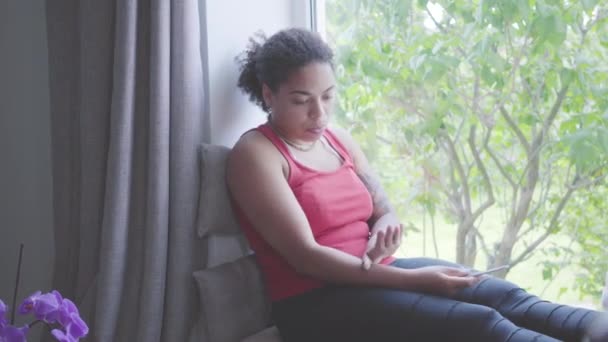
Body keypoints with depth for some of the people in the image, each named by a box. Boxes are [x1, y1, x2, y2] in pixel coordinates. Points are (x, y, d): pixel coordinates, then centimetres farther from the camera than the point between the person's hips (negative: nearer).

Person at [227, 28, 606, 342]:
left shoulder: (339, 140, 14)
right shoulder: (255, 154, -9)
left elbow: (387, 214, 13)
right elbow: (304, 256, -18)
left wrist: (381, 240, -14)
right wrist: (411, 279, -23)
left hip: (376, 274, 7)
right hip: (318, 301, -7)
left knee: (504, 295, -15)